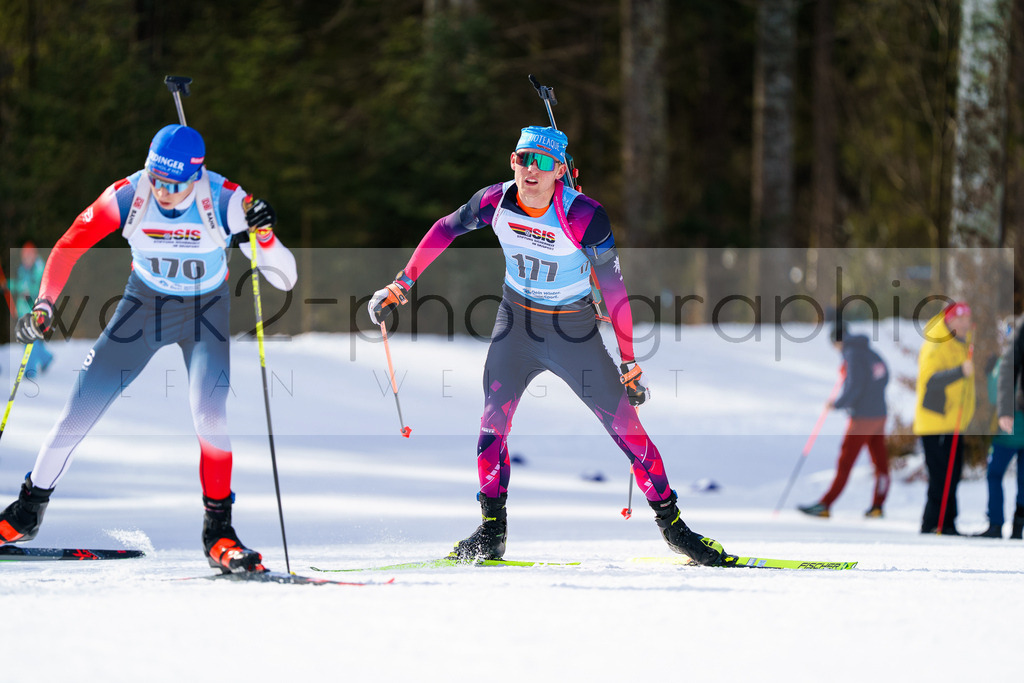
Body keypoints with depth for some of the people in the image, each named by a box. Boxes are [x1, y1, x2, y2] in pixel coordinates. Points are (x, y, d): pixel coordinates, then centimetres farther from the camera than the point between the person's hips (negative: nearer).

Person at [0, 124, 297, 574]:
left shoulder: (225, 201, -27)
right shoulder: (128, 196, -23)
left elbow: (284, 279, -26)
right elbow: (69, 246, -9)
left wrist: (265, 237, -44)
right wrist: (43, 307, -19)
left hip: (206, 311, -2)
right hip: (144, 302, 2)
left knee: (210, 415, -24)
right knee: (80, 408, -1)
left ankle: (218, 531, -10)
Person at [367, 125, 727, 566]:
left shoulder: (585, 217, -25)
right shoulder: (495, 202, -14)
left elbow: (613, 287, -18)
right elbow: (444, 230, 5)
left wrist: (630, 360, -17)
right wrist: (402, 284, 5)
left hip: (574, 330, -3)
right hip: (516, 320, 3)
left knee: (626, 425, -5)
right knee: (493, 419, -5)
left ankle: (671, 524, 6)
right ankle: (492, 531, 7)